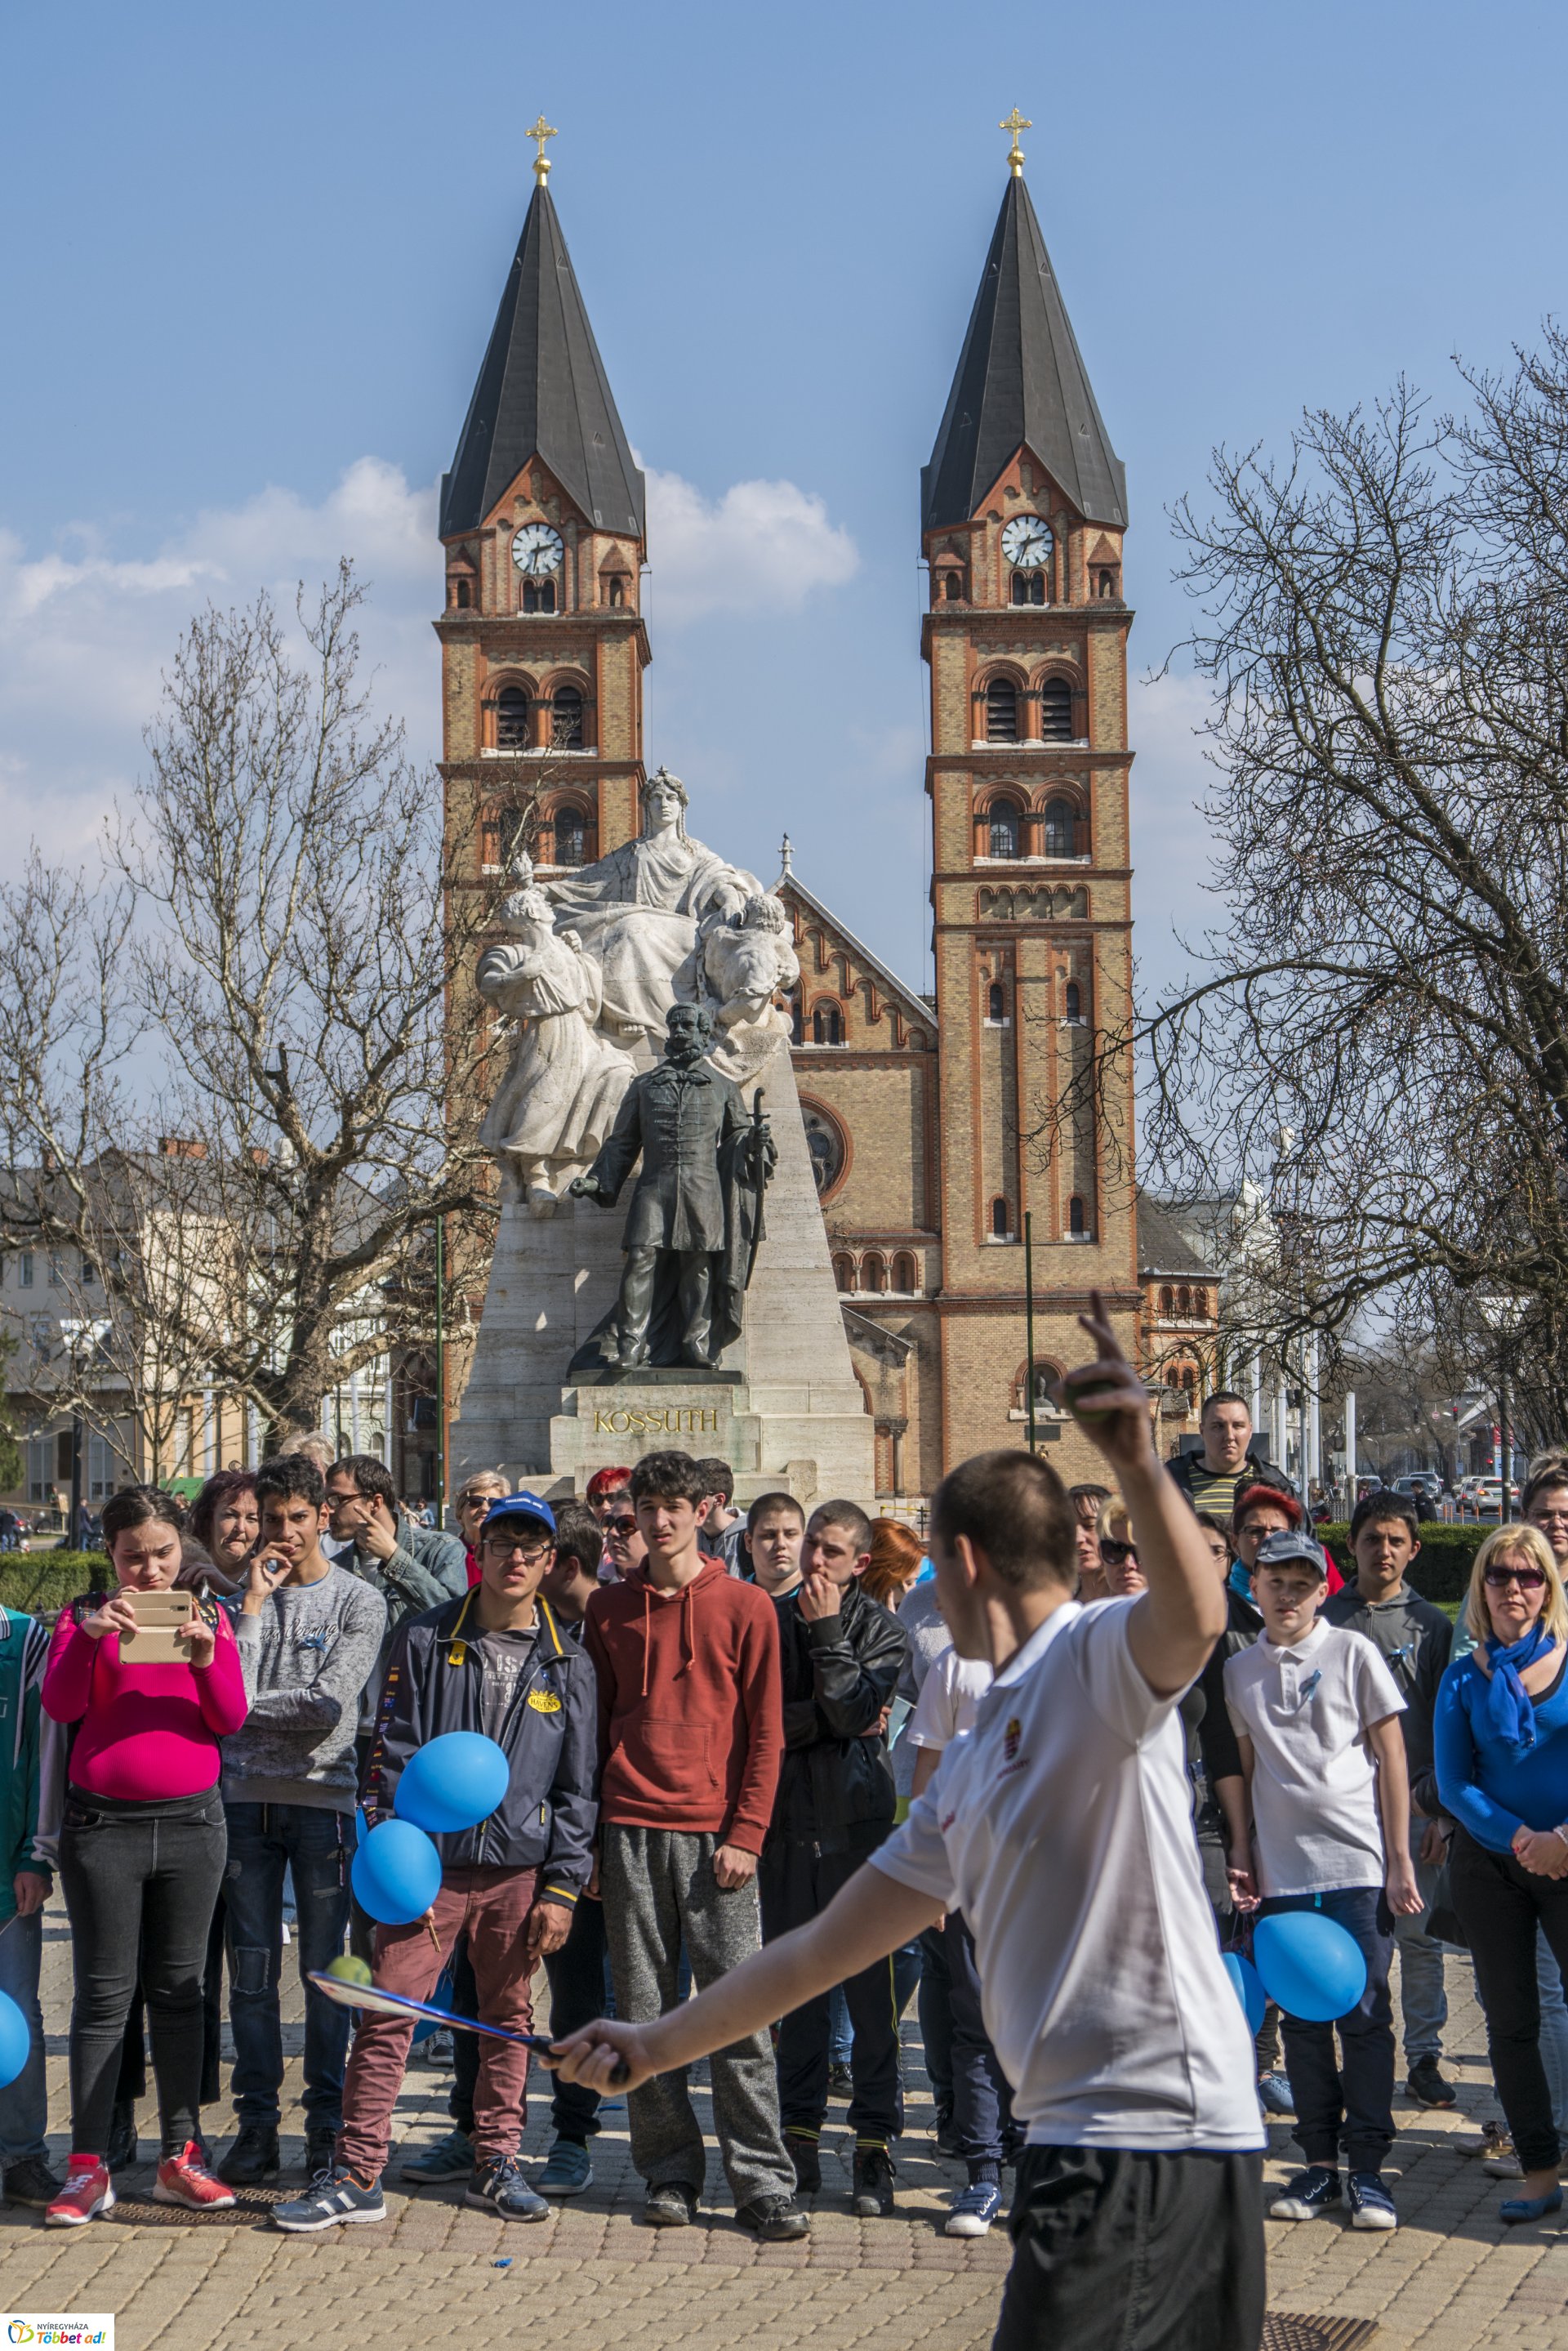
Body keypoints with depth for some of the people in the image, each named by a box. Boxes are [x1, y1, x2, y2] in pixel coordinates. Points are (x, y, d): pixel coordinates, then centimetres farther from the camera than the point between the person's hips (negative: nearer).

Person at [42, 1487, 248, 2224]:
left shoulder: (208, 1616, 6)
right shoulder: (86, 1616, 2)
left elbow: (231, 1719, -1)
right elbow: (58, 1705, -12)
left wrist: (206, 1657, -19)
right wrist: (88, 1635, -28)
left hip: (191, 1822, 2)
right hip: (102, 1824, -2)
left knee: (179, 1990, 7)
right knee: (103, 1995, 1)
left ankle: (179, 2157, 15)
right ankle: (87, 2168, 5)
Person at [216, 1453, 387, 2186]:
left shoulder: (358, 1601, 3)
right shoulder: (241, 1596, 12)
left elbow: (330, 1705, -9)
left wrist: (245, 1707, -3)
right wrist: (253, 1606, -6)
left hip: (322, 1798, -3)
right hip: (246, 1797, 3)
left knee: (324, 1969, 1)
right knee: (251, 1968, 4)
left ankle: (327, 2126, 9)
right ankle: (257, 2124, 11)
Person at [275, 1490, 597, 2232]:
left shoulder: (567, 1664, 7)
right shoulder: (426, 1640, 2)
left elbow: (577, 1785, 8)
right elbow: (393, 1753, 1)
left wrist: (562, 1888, 1)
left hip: (519, 1870, 2)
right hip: (430, 1864, -2)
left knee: (509, 2018, 9)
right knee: (387, 2016, -4)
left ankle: (495, 2164, 22)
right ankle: (356, 2176, 1)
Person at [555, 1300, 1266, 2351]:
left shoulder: (1096, 1654, -6)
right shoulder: (969, 1765, 21)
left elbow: (1195, 1622, -32)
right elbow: (824, 1947, 25)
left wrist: (1141, 1466, -48)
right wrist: (661, 2044, 26)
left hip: (1154, 2129, -9)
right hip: (1081, 2136, 9)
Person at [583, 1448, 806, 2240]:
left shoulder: (745, 1607, 4)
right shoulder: (608, 1608, 12)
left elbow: (765, 1732, 3)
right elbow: (595, 1723, 15)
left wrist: (747, 1834, -6)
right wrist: (587, 1830, 8)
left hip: (716, 1833, -3)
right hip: (631, 1829, 3)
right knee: (643, 2011, 4)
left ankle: (763, 2187, 0)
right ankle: (670, 2174, 14)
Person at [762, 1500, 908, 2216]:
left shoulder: (881, 1630, 4)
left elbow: (853, 1708, -12)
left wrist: (827, 1630, -7)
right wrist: (826, 1720, -10)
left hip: (857, 1816, -2)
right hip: (785, 1818, 2)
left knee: (869, 1983, -3)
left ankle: (874, 2143, 2)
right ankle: (800, 2136, 17)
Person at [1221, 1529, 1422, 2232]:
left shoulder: (1353, 1653, 0)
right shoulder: (1238, 1671, 9)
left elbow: (1391, 1758, 0)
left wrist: (1400, 1860, -3)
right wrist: (1241, 1855, 7)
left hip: (1358, 1865, -3)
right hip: (1281, 1873, 3)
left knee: (1365, 2016, -2)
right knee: (1302, 2021, 7)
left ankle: (1368, 2168, 7)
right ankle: (1320, 2164, 17)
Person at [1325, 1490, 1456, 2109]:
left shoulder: (1432, 1625, 8)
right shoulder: (1325, 1619, 7)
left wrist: (1439, 1808, -1)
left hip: (1414, 1807, 0)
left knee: (1420, 1937, 2)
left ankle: (1425, 2056, 12)